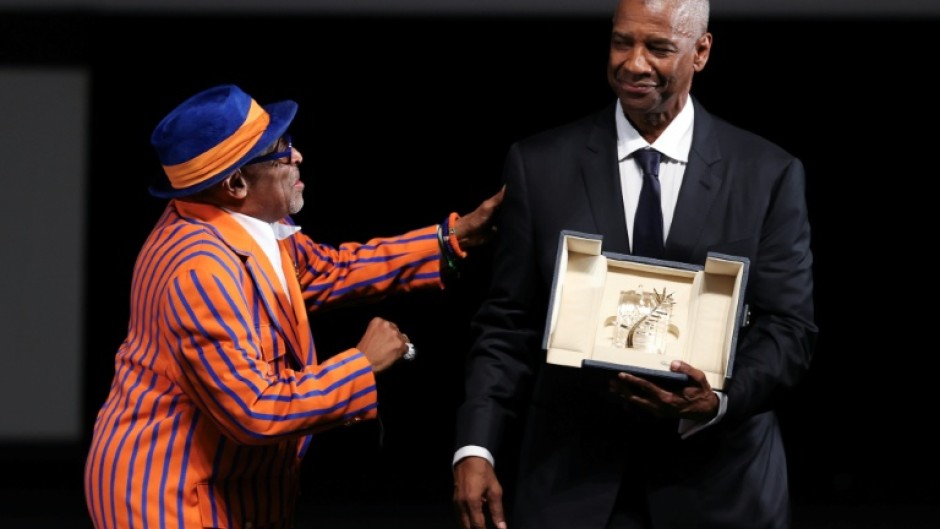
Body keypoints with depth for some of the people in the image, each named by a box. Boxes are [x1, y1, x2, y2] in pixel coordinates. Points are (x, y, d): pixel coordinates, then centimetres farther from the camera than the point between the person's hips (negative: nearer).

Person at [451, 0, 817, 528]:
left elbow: (789, 326, -2)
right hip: (573, 485, 0)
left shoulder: (768, 174, 1)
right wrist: (475, 449, -8)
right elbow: (508, 326, 3)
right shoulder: (540, 165, 3)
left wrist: (720, 402, -20)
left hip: (716, 486, 0)